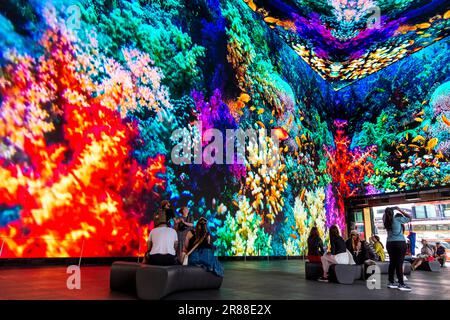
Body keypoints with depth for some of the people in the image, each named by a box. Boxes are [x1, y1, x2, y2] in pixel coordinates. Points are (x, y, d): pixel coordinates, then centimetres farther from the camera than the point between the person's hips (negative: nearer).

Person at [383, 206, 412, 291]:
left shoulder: (386, 221, 9)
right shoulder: (398, 219, -5)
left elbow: (384, 216, 32)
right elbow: (409, 217, 5)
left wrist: (387, 211, 18)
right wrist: (399, 210, 6)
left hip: (389, 243, 6)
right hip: (400, 243, -6)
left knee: (392, 263, 10)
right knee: (399, 263, -6)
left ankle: (391, 282, 14)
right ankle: (401, 284, -5)